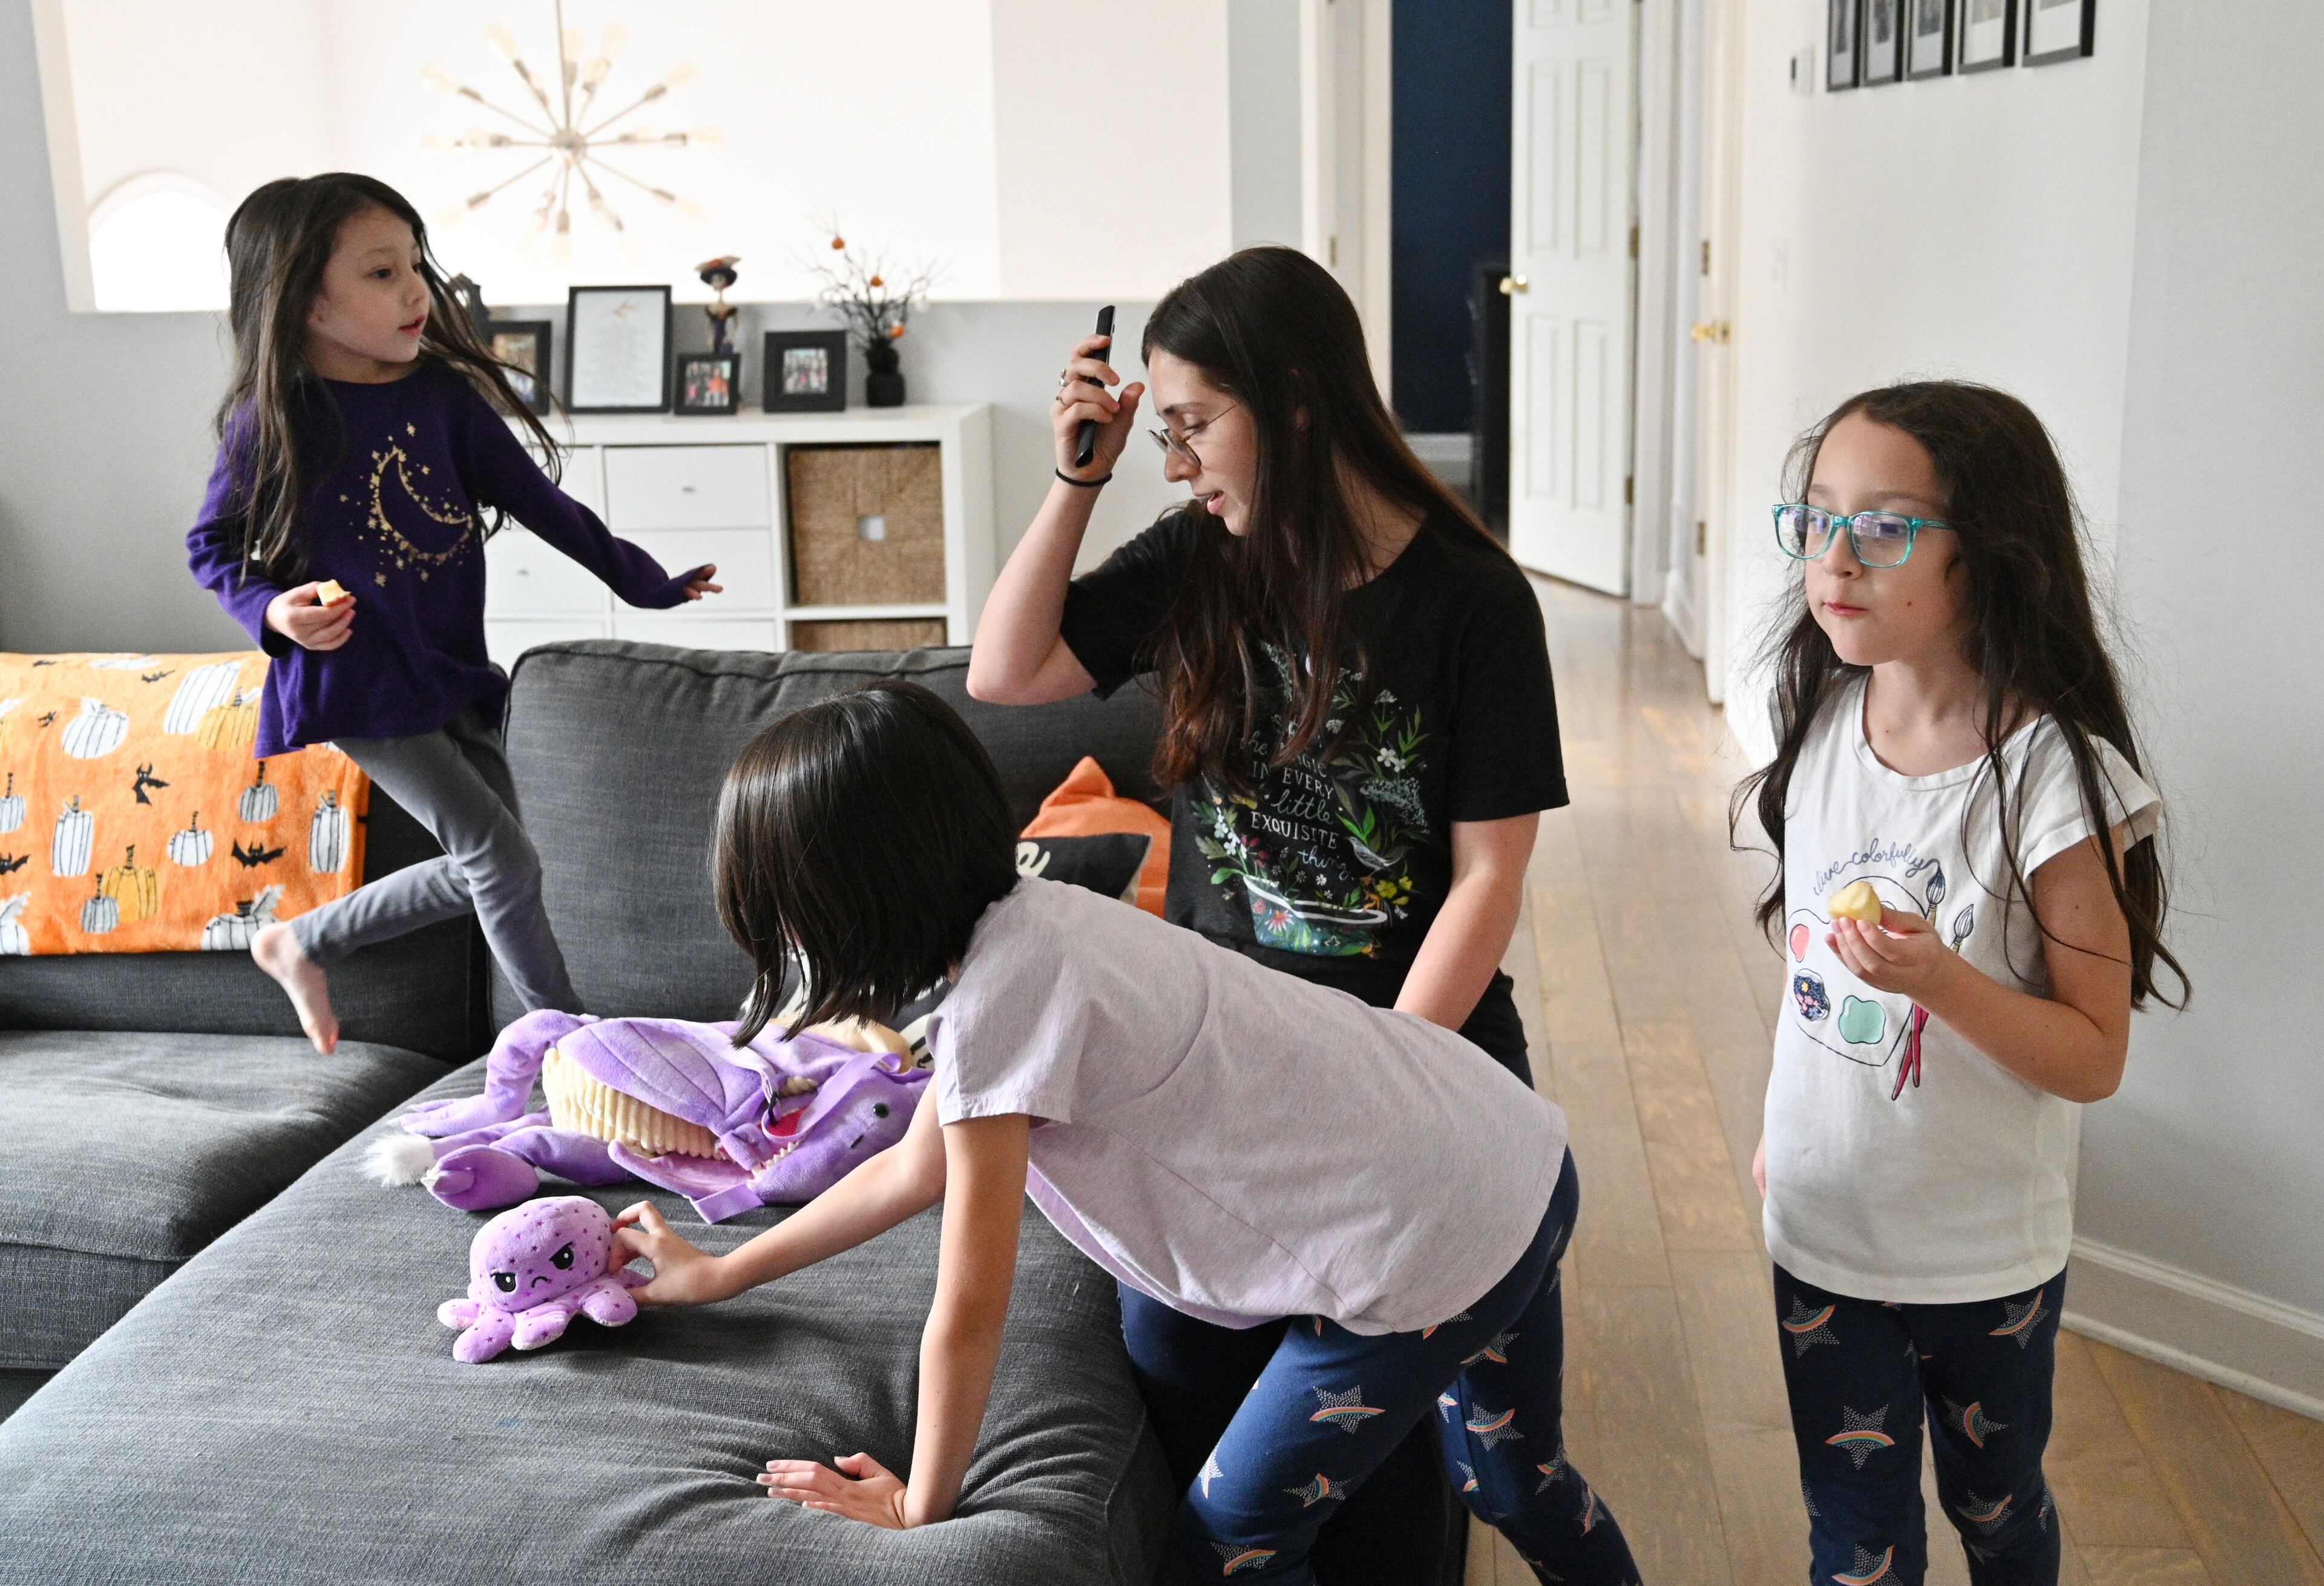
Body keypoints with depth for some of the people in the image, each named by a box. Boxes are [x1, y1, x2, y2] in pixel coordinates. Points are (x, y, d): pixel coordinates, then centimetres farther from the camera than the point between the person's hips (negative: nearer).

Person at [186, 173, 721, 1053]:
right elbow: (213, 546, -1)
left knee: (481, 873, 12)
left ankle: (304, 943, 31)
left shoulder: (443, 393, -1)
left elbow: (531, 496, 8)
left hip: (454, 670, 6)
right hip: (361, 683, -6)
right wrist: (274, 609, -21)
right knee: (505, 861, -8)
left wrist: (642, 579, 12)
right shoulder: (272, 423, -13)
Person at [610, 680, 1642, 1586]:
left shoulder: (1000, 1007, -23)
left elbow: (969, 1312, -16)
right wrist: (715, 1276, 25)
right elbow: (914, 1170, 18)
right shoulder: (1026, 920, 5)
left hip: (1427, 1253, -9)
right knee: (1516, 1480, 31)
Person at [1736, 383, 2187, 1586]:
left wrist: (1941, 980, -34)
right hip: (1821, 1228, 3)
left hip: (1989, 1259, -3)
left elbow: (2095, 1058, -17)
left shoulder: (2057, 780, -22)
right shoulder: (1824, 721, -5)